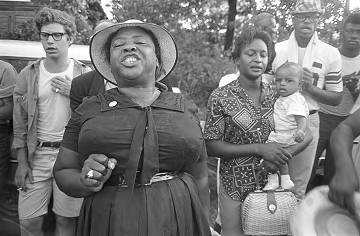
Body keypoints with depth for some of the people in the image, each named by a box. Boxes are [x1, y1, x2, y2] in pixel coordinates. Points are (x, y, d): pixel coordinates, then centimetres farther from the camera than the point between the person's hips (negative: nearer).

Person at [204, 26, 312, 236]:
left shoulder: (277, 95, -1)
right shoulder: (221, 97, -11)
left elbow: (307, 135, 4)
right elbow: (212, 146, -13)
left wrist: (285, 154, -16)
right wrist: (259, 149, -21)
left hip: (274, 181, 4)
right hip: (236, 185, -3)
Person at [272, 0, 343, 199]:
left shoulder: (330, 54, 1)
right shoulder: (276, 49, 2)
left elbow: (336, 99, 2)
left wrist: (310, 87, -14)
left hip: (307, 122, 0)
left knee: (299, 187, 12)